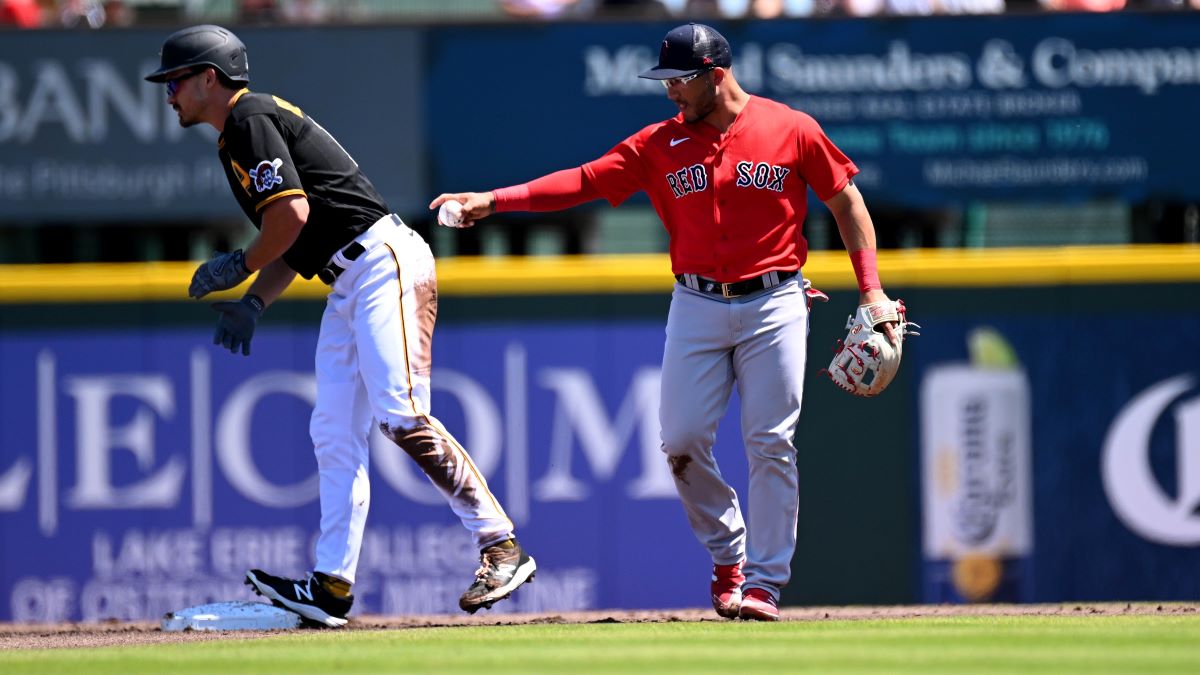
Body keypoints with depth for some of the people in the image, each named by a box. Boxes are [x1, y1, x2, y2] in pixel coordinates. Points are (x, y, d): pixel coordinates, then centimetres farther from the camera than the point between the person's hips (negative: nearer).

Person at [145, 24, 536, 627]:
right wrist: (254, 301, 10)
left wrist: (238, 266, -4)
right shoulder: (235, 141, 23)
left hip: (385, 264, -11)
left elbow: (293, 214, -19)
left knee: (400, 415, -19)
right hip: (348, 286, 11)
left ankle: (501, 545, -18)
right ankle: (331, 586, 1)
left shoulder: (250, 119, -8)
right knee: (334, 433, 4)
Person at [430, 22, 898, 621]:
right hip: (696, 305, 3)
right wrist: (495, 200, -13)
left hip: (772, 304, -3)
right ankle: (728, 555, 17)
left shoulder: (791, 130, -2)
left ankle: (763, 582, 1)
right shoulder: (660, 145, 4)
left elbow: (846, 201, 5)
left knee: (771, 443, -6)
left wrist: (870, 289, -2)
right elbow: (583, 179, -2)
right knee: (683, 440, -5)